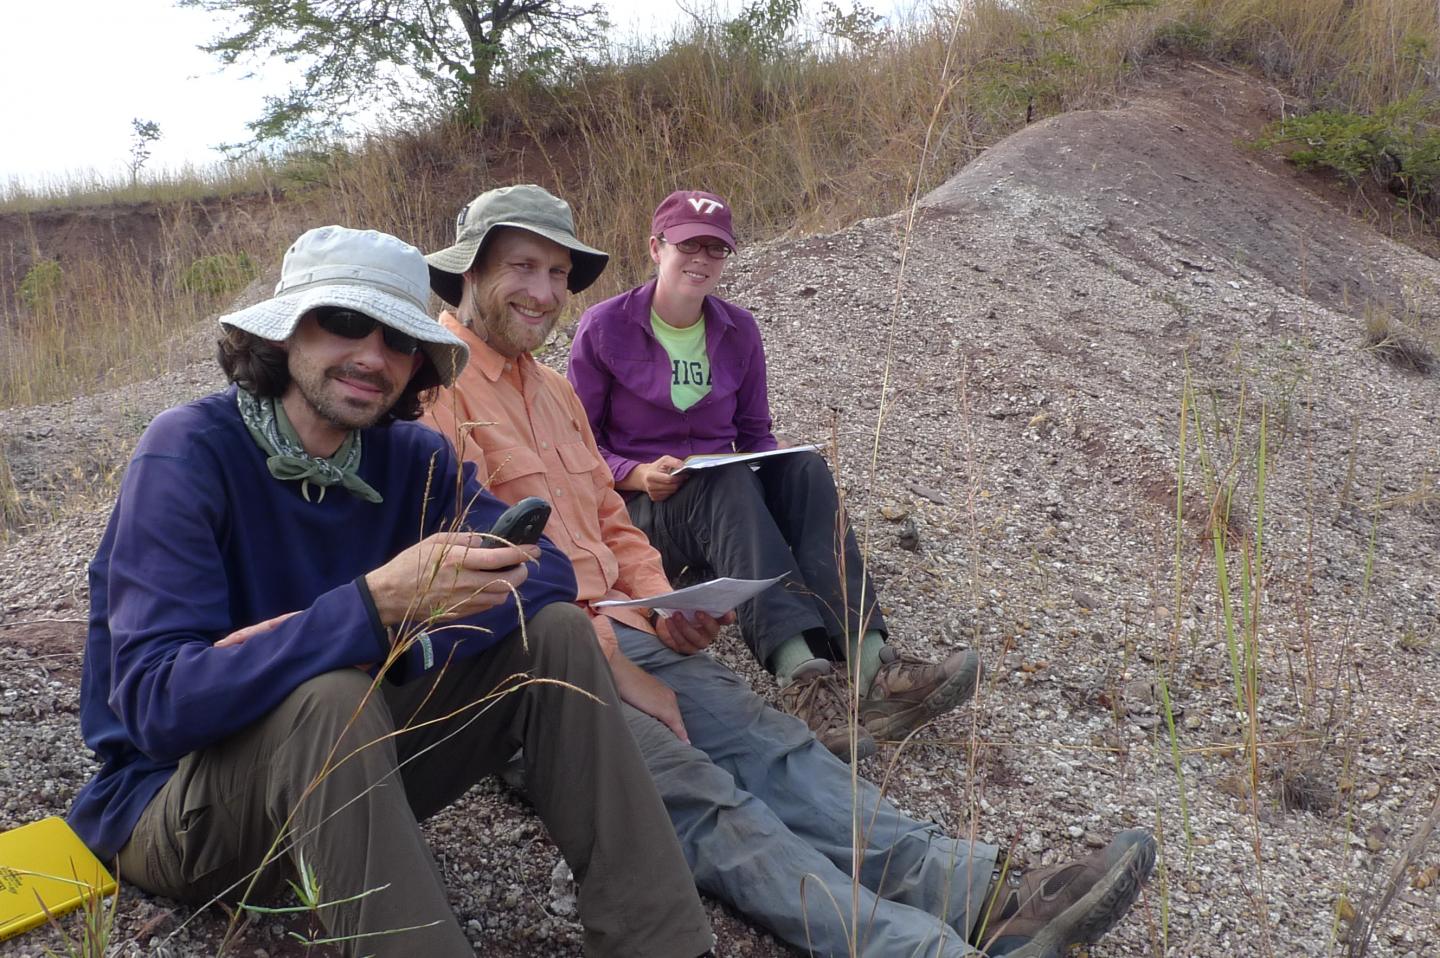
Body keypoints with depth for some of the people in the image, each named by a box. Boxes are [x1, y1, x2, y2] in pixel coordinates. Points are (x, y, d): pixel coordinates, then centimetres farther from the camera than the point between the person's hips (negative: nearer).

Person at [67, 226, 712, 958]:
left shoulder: (408, 455, -4)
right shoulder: (188, 452, -20)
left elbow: (548, 572, -13)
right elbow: (160, 703, -30)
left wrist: (405, 633, -29)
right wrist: (373, 607, -41)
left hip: (349, 768, 6)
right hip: (173, 794, -5)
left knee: (555, 631, -10)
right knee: (332, 698, -36)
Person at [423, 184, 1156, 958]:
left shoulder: (554, 388, 21)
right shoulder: (437, 389, -8)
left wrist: (665, 605, 1)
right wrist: (614, 669, -15)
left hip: (618, 627, 8)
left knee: (769, 743, -11)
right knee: (700, 797, -25)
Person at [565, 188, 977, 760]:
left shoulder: (738, 330, 8)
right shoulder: (604, 328, -3)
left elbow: (755, 433, 13)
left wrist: (771, 471, -10)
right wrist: (638, 475, -21)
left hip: (726, 493, 4)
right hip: (638, 508, -4)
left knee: (803, 469, -29)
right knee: (727, 482, -37)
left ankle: (869, 665, -47)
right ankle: (804, 678, -58)